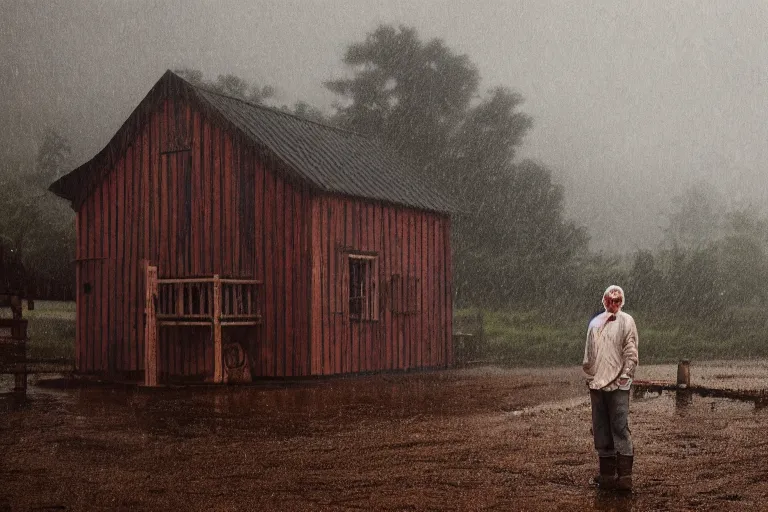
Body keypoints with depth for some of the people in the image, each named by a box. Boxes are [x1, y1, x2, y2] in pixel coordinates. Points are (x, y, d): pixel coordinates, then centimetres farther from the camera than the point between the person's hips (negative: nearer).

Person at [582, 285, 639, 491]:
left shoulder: (626, 321, 2)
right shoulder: (595, 323, 15)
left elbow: (631, 352, -3)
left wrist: (625, 376, -9)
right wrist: (589, 375, 12)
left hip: (618, 384, -5)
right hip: (596, 383, 5)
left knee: (620, 428, -9)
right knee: (601, 430, 8)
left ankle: (625, 475, -7)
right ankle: (607, 473, 16)